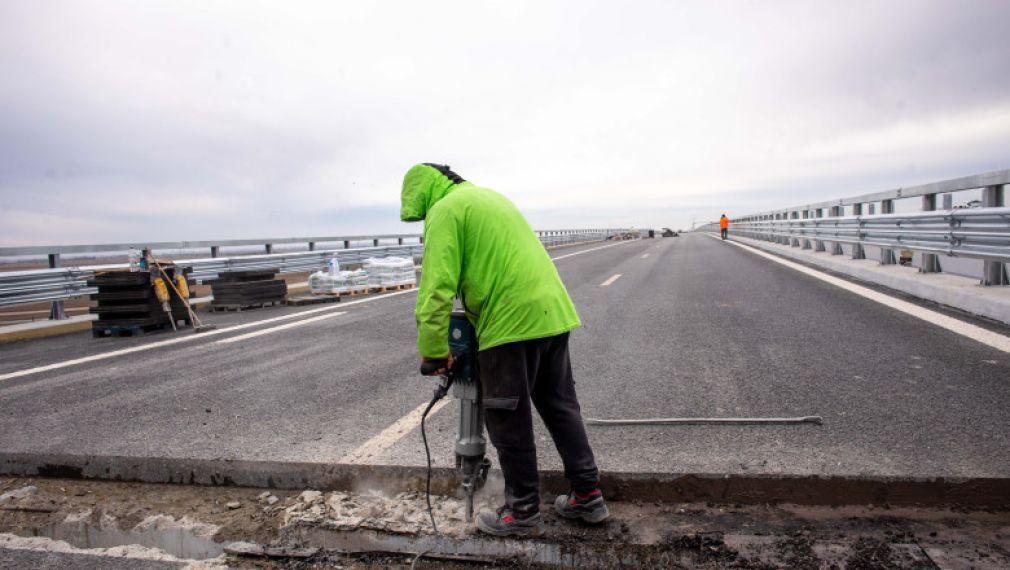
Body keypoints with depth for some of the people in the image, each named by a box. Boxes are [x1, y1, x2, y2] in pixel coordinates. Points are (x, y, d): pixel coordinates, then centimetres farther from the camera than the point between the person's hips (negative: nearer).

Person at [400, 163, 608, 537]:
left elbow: (437, 285, -13)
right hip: (554, 311, 9)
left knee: (509, 421, 5)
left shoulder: (445, 210, -4)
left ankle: (523, 513, 17)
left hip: (512, 322, -9)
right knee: (561, 407, 17)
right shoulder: (489, 196, 24)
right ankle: (588, 495, 26)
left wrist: (432, 349, -6)